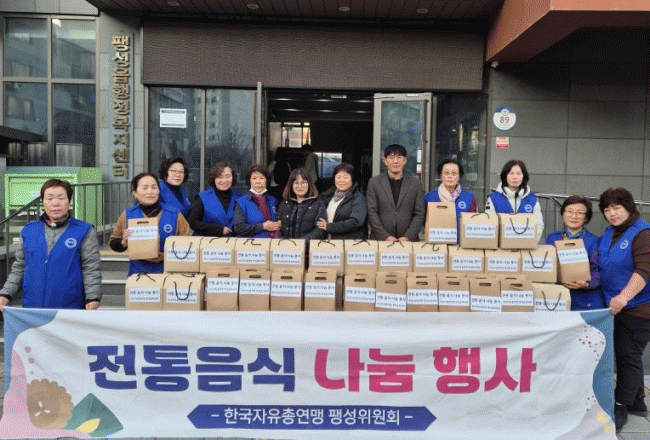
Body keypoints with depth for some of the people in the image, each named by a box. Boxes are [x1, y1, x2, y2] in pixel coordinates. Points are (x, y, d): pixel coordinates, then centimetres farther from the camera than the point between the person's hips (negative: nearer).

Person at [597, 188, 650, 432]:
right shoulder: (608, 234, 10)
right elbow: (601, 266, 21)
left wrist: (624, 296, -35)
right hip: (615, 306, 8)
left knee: (628, 358, 0)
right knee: (625, 355, 17)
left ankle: (620, 408, 11)